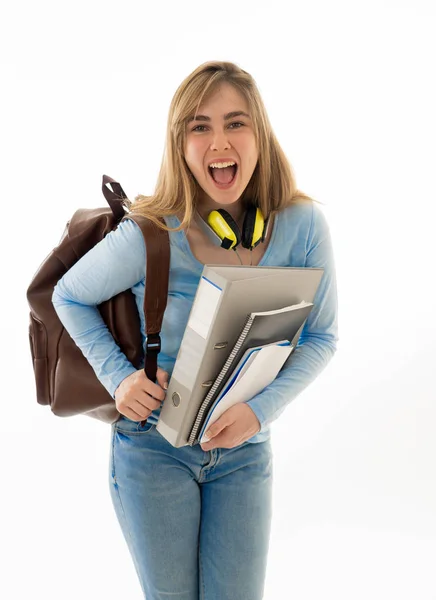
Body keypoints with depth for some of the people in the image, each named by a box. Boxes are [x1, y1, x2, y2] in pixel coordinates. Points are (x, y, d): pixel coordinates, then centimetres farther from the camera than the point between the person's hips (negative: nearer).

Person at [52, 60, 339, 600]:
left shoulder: (302, 226, -13)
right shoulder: (149, 237, -19)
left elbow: (320, 337, -3)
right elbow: (69, 297, -1)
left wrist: (262, 408, -17)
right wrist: (119, 377, -14)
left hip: (246, 451, 2)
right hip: (153, 446, -2)